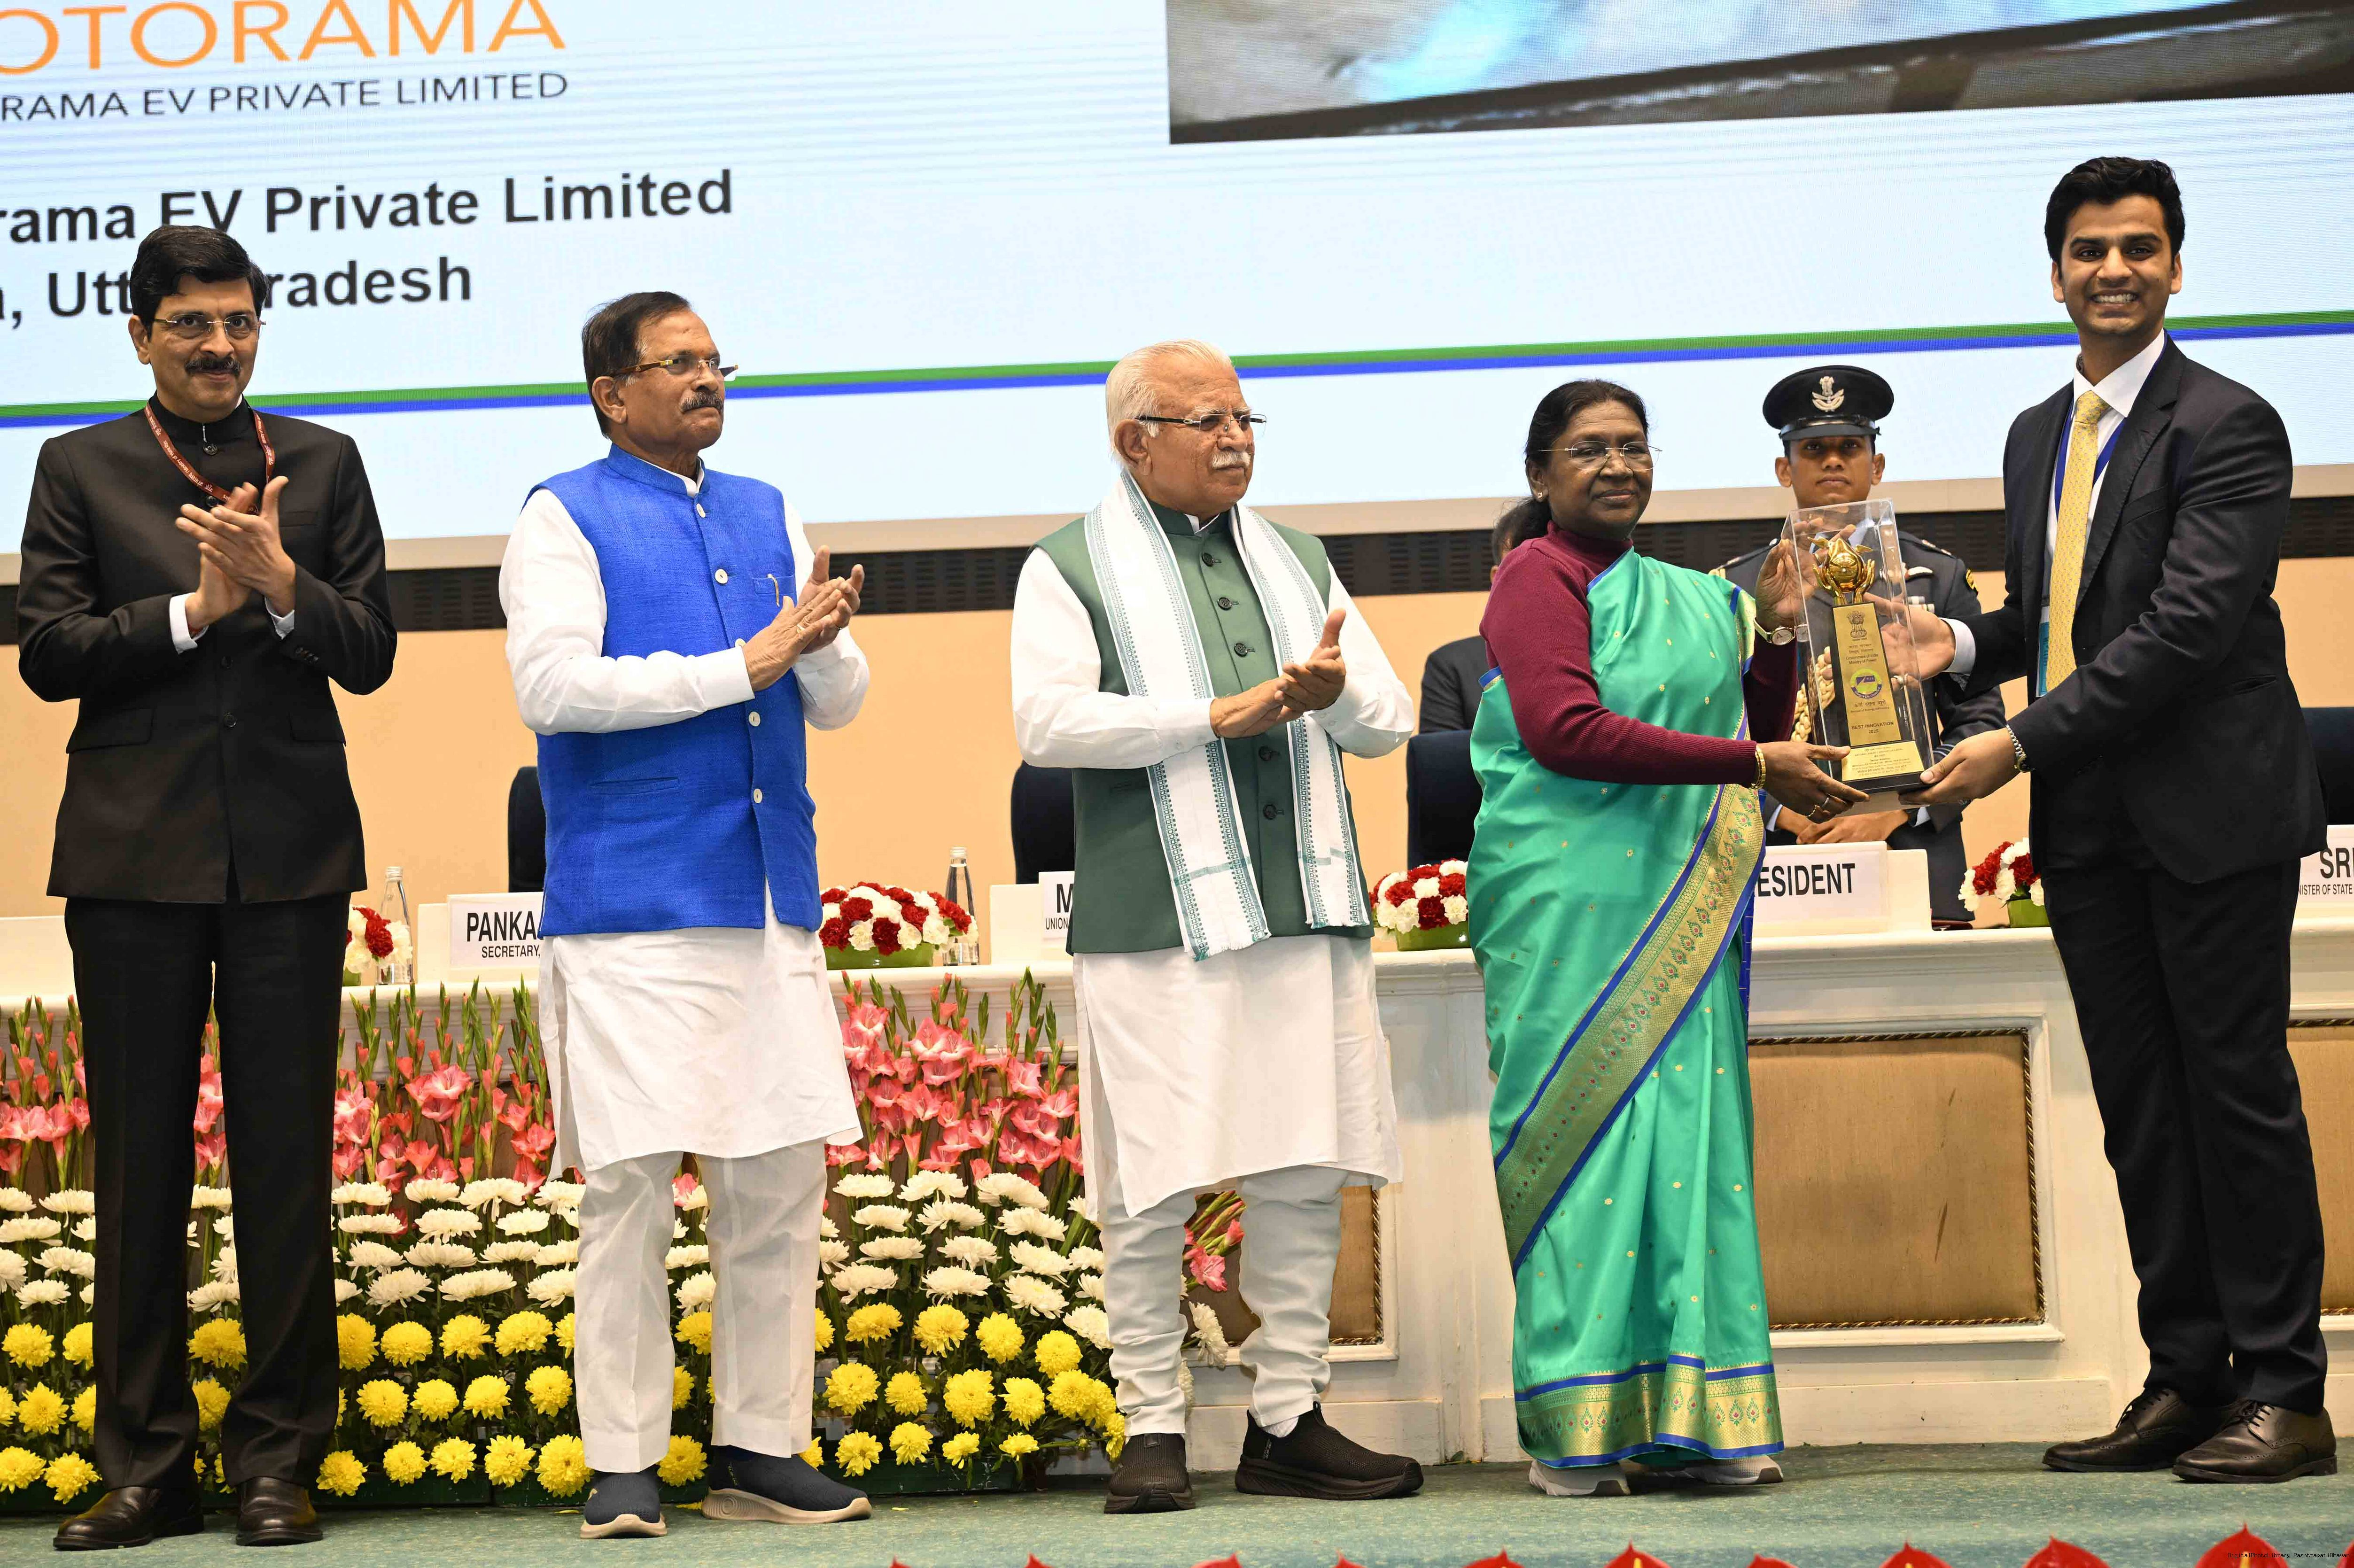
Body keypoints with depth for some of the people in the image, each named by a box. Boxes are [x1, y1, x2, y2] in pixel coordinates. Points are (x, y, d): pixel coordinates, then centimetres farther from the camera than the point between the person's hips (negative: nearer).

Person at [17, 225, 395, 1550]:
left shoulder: (323, 464, 9)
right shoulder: (82, 470, 8)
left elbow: (371, 655, 3)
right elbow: (49, 651, -1)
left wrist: (281, 586, -14)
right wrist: (193, 610, -11)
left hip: (288, 850, 0)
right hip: (136, 853, 0)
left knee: (287, 1160, 1)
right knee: (141, 1164, 4)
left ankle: (279, 1462, 8)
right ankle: (148, 1463, 11)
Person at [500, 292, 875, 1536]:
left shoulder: (766, 517, 18)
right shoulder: (566, 521, 1)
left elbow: (840, 703, 17)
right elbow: (553, 685, -14)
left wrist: (822, 641, -7)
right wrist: (743, 663, -12)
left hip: (772, 904, 6)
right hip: (633, 911, -5)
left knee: (782, 1181, 5)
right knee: (630, 1187, -5)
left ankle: (760, 1450, 14)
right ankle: (623, 1467, 3)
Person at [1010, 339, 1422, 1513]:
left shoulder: (1298, 560, 21)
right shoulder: (1070, 569, 5)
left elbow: (1388, 723, 18)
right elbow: (1047, 721, -10)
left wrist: (1335, 691, -6)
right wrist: (1220, 717, -12)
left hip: (1308, 916, 5)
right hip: (1158, 923, -5)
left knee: (1306, 1178, 5)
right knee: (1156, 1192, -4)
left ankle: (1288, 1425, 14)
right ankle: (1152, 1430, 5)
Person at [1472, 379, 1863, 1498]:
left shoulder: (1691, 599, 21)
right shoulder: (1539, 577, -2)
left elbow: (1758, 734, 23)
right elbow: (1564, 729, -17)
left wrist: (1777, 630, 7)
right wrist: (1751, 763, -18)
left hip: (1681, 909, 7)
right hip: (1573, 901, -7)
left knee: (1690, 1129, 2)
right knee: (1588, 1129, -8)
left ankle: (1688, 1417, 4)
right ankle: (1577, 1432, -6)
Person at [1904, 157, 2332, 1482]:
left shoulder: (2226, 426, -10)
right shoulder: (2039, 437, 16)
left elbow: (2188, 626, -19)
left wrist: (2024, 743, -20)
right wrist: (1966, 643, 2)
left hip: (2210, 811, -7)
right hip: (2091, 824, 7)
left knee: (2238, 1092, -3)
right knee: (2139, 1107, 9)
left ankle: (2283, 1393, 4)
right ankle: (2186, 1380, 16)